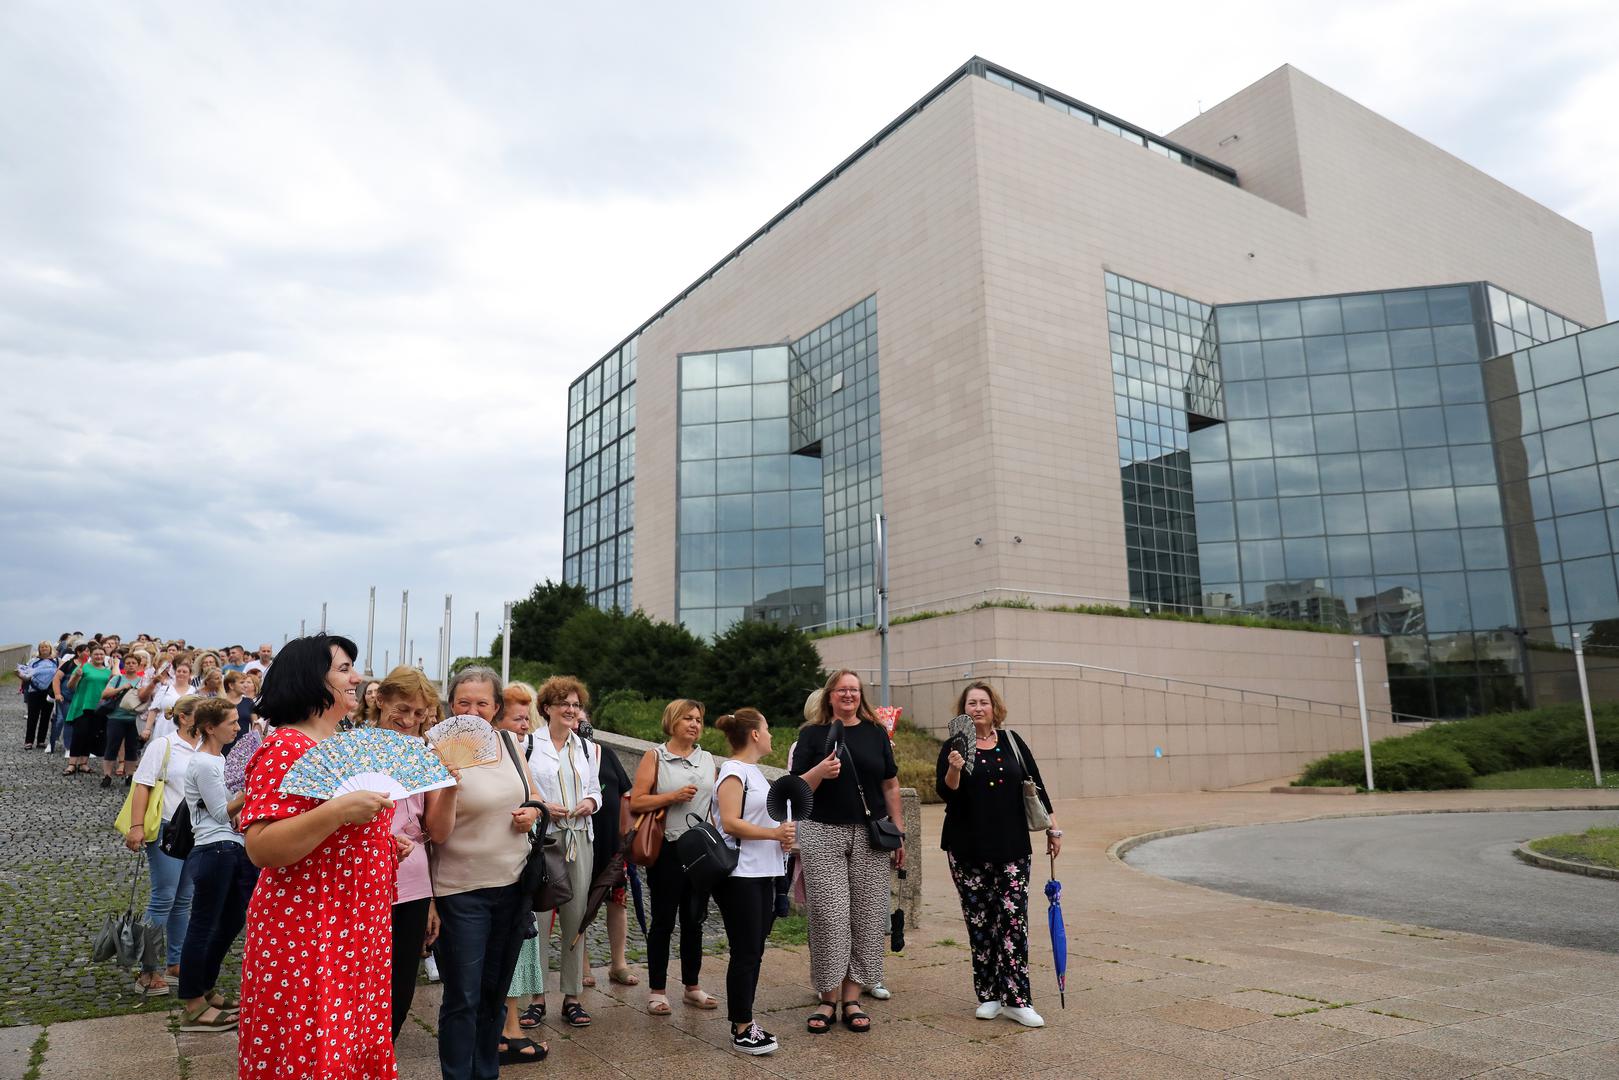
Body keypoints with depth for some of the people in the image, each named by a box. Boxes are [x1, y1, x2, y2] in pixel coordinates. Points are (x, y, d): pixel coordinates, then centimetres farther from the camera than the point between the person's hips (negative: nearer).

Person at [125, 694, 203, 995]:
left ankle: (175, 964, 22)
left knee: (184, 900, 12)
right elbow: (142, 786, -11)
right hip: (167, 830, -6)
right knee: (163, 899, -5)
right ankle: (147, 971, 5)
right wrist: (137, 826, -18)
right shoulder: (162, 746, -7)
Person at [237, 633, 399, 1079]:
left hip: (361, 932, 8)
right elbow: (260, 848, -23)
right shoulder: (284, 749, -15)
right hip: (306, 936, -8)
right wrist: (337, 812, -32)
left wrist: (388, 844, 9)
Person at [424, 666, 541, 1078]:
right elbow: (437, 833, -17)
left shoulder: (509, 744, 1)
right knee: (463, 999, 2)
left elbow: (529, 797, 17)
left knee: (495, 991, 18)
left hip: (513, 882, 5)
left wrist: (532, 812, -6)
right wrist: (449, 785, -33)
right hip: (462, 890, -5)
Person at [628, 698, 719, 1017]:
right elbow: (636, 802, -9)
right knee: (663, 921, 3)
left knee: (694, 920, 12)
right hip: (668, 850, -4)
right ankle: (657, 990, 15)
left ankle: (692, 987, 24)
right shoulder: (655, 756, -1)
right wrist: (673, 796, -17)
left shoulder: (708, 759, 12)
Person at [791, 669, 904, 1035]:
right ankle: (828, 998, 10)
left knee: (865, 916, 2)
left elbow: (890, 786, 12)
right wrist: (820, 771, -19)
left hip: (869, 836, 2)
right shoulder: (812, 734, 4)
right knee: (828, 915, -4)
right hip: (823, 835, -2)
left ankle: (852, 998, 13)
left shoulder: (876, 733, 9)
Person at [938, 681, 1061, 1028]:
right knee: (979, 922, 4)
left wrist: (1052, 828, 8)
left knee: (1014, 918, -4)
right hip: (968, 850, -1)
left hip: (1012, 847, 1)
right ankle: (988, 995, 15)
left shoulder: (1011, 742, 6)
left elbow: (1035, 785, 10)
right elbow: (946, 792, -9)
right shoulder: (953, 747, 1)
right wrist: (954, 769, -28)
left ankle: (1016, 999, 1)